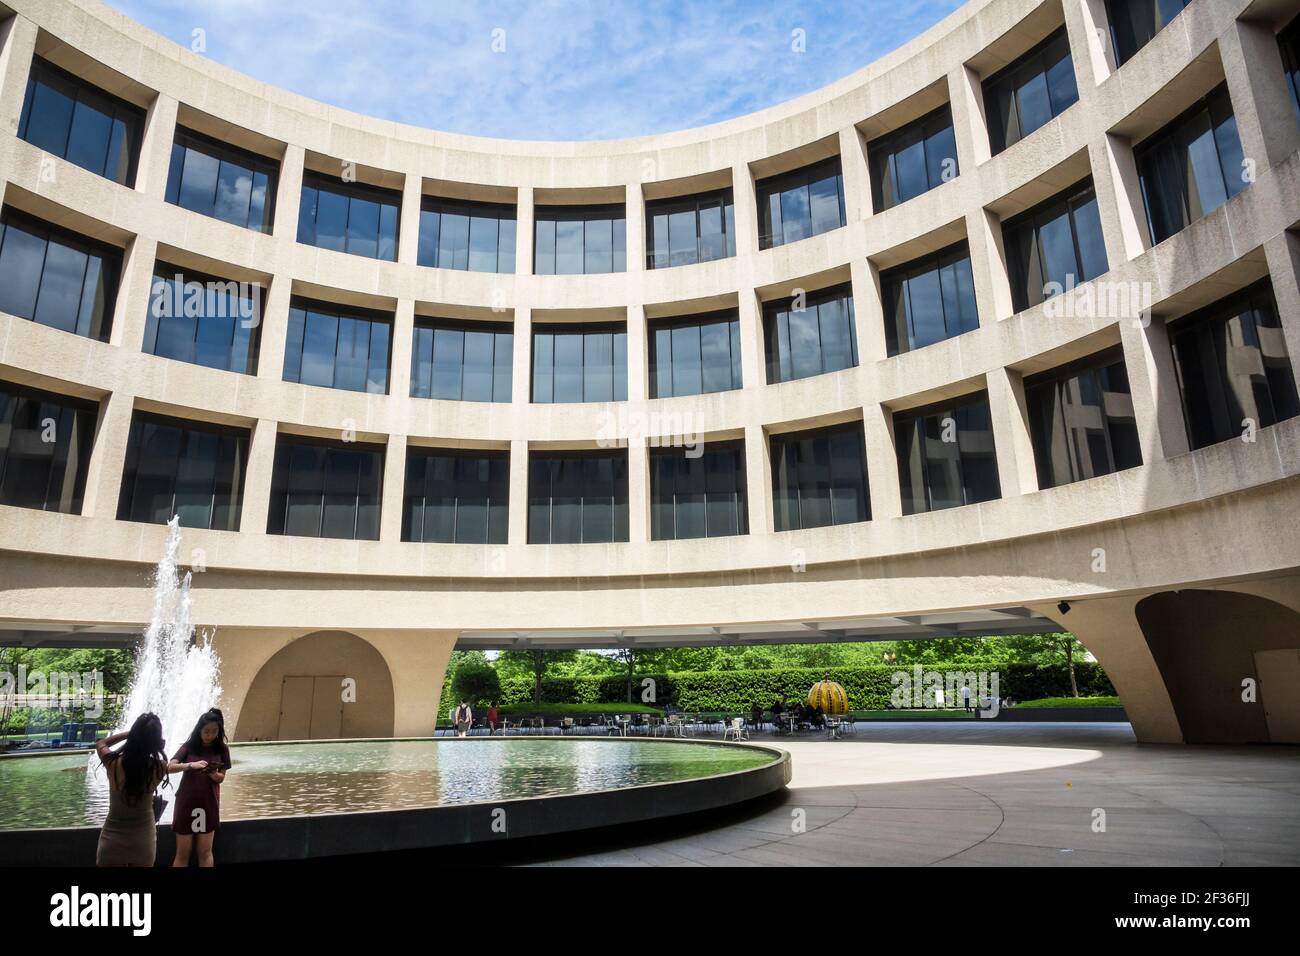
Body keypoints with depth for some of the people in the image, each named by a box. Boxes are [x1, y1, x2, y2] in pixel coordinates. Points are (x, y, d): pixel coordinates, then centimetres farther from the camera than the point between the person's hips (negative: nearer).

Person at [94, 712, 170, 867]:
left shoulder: (113, 763, -17)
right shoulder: (160, 767, -17)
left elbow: (100, 743, 6)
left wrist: (131, 732, 4)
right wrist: (150, 735, 4)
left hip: (113, 838, -1)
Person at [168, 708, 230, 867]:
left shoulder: (222, 749, -3)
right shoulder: (189, 746, -6)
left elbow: (221, 778, 0)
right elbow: (169, 767, -16)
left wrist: (213, 774, -22)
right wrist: (191, 765, -32)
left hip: (209, 803, 1)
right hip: (186, 802, -1)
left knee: (205, 851, 7)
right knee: (183, 853, 5)